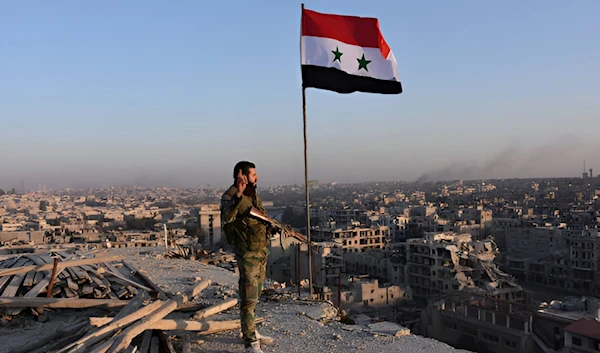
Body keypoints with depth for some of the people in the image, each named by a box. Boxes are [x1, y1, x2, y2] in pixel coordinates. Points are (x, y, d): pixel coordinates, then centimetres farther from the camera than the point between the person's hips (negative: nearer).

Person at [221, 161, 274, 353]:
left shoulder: (254, 194, 11)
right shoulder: (230, 196, -17)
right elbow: (227, 218, -38)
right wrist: (238, 194, -49)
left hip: (262, 250, 9)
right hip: (247, 253, -9)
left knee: (255, 295, 18)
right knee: (249, 298, -7)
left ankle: (250, 332, 31)